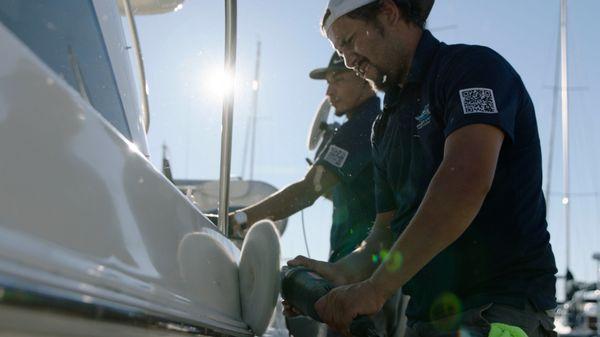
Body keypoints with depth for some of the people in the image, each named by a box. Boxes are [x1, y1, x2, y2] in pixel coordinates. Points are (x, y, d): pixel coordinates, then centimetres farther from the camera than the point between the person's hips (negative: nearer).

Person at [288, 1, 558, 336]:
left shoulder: (473, 66, -5)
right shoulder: (388, 125, 20)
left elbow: (465, 184, -22)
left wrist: (375, 289, -23)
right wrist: (344, 273, -3)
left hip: (502, 309, -7)